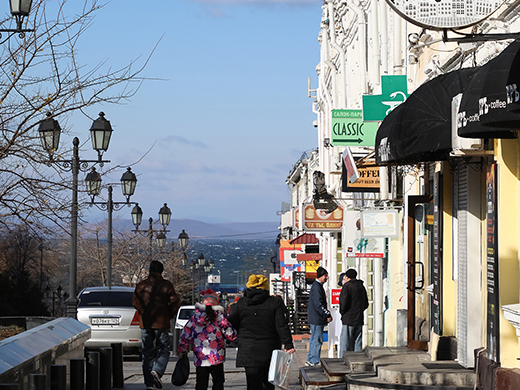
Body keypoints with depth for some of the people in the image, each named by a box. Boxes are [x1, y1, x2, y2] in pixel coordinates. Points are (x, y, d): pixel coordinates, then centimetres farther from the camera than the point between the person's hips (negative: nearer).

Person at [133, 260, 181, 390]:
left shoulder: (141, 285, 4)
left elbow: (135, 302, 3)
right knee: (163, 349, 8)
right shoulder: (166, 285, -4)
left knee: (147, 353, 7)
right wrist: (169, 315, 7)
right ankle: (157, 371, -18)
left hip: (145, 323, 3)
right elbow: (175, 302, -7)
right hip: (161, 323, -3)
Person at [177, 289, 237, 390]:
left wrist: (181, 351, 19)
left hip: (200, 359, 2)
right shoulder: (219, 317, -7)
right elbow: (230, 334, -6)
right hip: (217, 359, -2)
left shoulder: (194, 318, 2)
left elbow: (185, 336, 7)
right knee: (218, 382, 10)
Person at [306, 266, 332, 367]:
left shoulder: (317, 285, 16)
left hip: (315, 318, 11)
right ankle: (314, 362, -2)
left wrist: (327, 314, 16)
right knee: (317, 340, -6)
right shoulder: (317, 287, -17)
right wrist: (328, 314, -16)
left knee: (314, 339, 16)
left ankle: (310, 361, 22)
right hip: (317, 318, -11)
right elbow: (319, 304, -22)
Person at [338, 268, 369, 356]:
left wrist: (342, 312, -1)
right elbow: (366, 304, 19)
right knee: (357, 343, 8)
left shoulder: (347, 286, -8)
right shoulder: (361, 286, 15)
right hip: (359, 319, 7)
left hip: (348, 319, -7)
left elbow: (343, 303, -16)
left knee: (344, 343, -5)